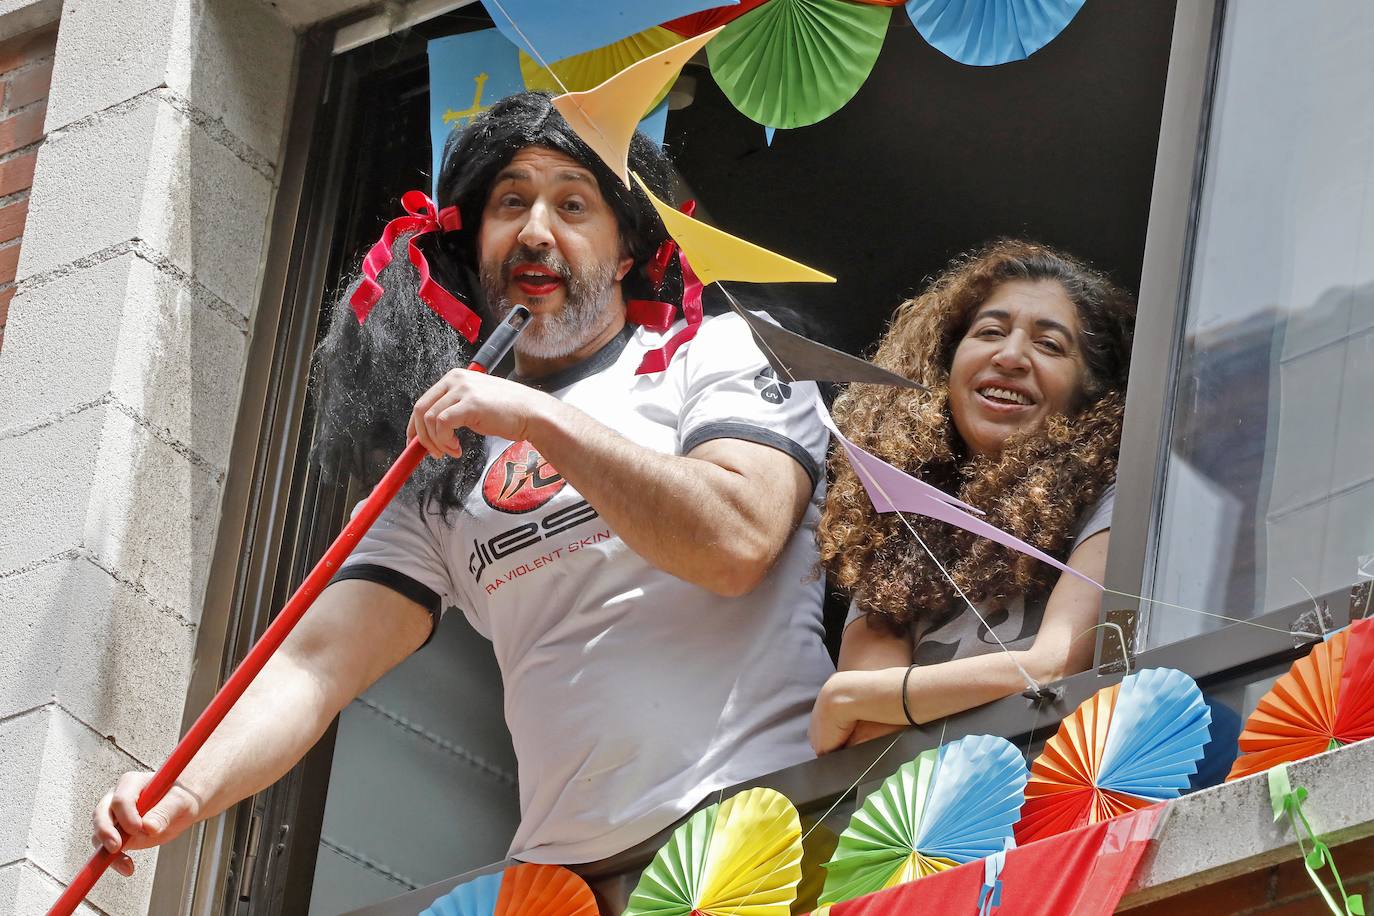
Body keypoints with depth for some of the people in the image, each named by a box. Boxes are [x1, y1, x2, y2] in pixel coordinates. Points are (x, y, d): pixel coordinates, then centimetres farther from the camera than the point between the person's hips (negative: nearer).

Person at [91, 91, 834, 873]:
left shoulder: (717, 353, 8)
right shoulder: (443, 486, 19)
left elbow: (735, 543, -11)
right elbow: (321, 659, 7)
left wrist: (541, 417, -11)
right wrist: (189, 791, -11)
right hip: (568, 862, 3)